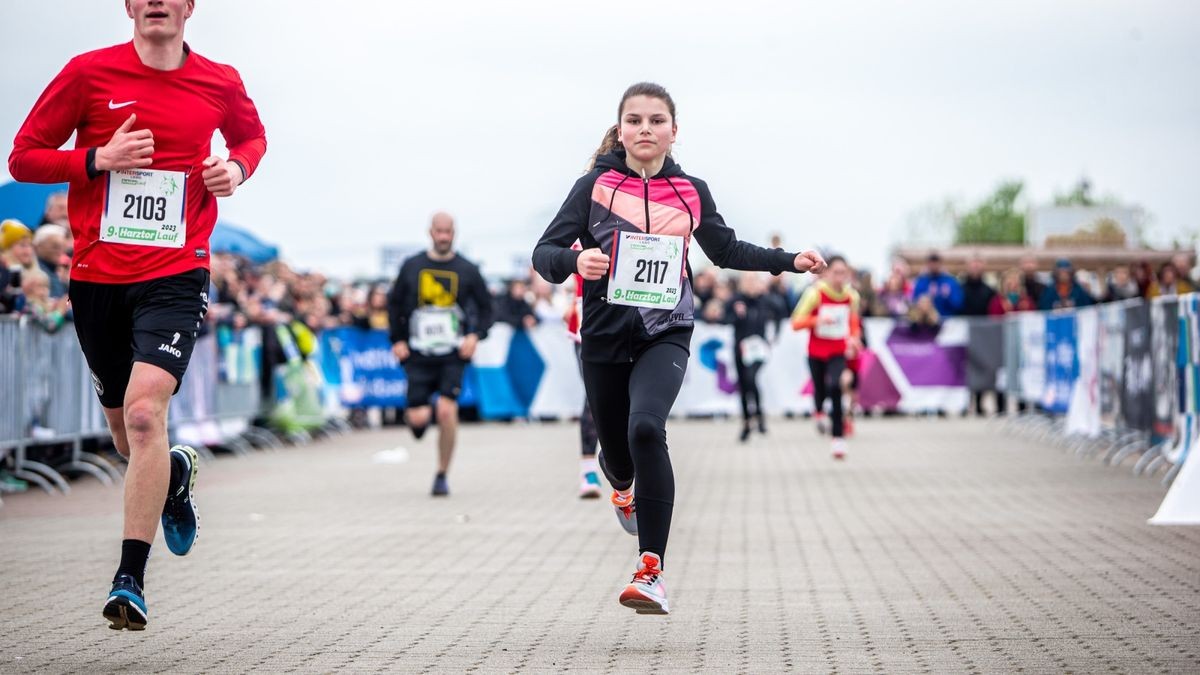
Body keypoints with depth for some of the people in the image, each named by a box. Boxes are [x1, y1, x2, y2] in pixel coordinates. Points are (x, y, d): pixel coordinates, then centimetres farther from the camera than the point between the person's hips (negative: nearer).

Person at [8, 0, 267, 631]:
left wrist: (236, 168, 3)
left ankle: (130, 580, -17)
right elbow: (23, 157, 2)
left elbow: (251, 136, 26)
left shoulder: (220, 83, 4)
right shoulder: (88, 73, -1)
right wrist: (99, 159, -14)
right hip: (96, 276, 2)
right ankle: (176, 473, 51)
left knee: (144, 414, -21)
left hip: (176, 276, -2)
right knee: (125, 431, 14)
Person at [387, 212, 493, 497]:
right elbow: (394, 304, 16)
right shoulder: (412, 267, 6)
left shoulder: (468, 270, 4)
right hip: (418, 355, 1)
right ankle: (422, 414, 34)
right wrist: (397, 340, 6)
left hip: (453, 356, -1)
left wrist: (476, 336, -6)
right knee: (418, 418, -7)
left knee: (447, 411, -16)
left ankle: (442, 476, -1)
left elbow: (486, 308, 11)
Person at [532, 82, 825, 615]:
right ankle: (622, 480, 54)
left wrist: (790, 261, 12)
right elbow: (544, 253, -4)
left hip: (665, 334, -1)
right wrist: (575, 261, -26)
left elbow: (726, 250, 22)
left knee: (646, 428, -27)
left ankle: (652, 570, -26)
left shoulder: (691, 192, 6)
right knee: (617, 451, 10)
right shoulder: (596, 186, -1)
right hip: (605, 333, 1)